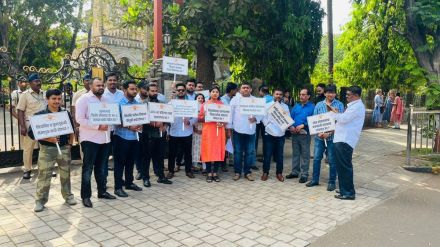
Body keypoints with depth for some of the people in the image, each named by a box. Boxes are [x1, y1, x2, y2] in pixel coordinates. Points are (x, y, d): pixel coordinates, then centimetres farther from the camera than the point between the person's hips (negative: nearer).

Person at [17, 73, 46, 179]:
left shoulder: (44, 94, 9)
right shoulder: (25, 95, -4)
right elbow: (20, 111, -7)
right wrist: (22, 126, -14)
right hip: (30, 125, -4)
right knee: (28, 148, 3)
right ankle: (27, 170, 15)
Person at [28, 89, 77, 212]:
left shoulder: (66, 113, 4)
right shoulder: (40, 115, -5)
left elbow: (71, 129, 16)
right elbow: (31, 133, -9)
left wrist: (70, 141, 2)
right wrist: (48, 139, -20)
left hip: (64, 148, 3)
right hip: (47, 149, -3)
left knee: (65, 174, 13)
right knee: (44, 176, 1)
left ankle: (68, 195, 28)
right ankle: (40, 200, 14)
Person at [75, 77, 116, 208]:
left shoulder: (107, 100, 13)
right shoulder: (84, 99, -6)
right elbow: (80, 119, -15)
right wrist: (98, 126, -21)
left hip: (105, 138, 6)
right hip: (90, 139, -6)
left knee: (101, 167, 15)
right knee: (88, 168, 1)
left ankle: (102, 191, 26)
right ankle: (86, 196, 9)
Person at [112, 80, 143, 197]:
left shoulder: (137, 103, 9)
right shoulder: (119, 103, -9)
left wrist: (140, 125, -7)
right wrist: (129, 127, -21)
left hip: (134, 137, 6)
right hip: (122, 137, -6)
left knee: (131, 161, 16)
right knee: (120, 163, 2)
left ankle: (129, 182, 30)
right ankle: (118, 187, 9)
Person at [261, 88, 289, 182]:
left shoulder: (285, 106, 9)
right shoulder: (267, 105, 4)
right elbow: (264, 117, -1)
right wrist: (268, 125, -16)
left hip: (281, 134, 2)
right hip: (269, 133, -2)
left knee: (280, 155, 8)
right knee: (267, 154, 3)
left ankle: (279, 173, 20)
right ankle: (265, 172, 15)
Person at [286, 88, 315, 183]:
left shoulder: (312, 107, -6)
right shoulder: (296, 106, 12)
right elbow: (290, 118, 11)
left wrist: (303, 125, -19)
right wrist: (291, 126, -7)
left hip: (305, 134, -5)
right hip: (294, 133, 6)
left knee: (305, 155, 1)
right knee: (295, 153, 14)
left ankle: (304, 174, 8)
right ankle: (295, 172, 24)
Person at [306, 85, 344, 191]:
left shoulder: (339, 105, -2)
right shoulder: (319, 105, 7)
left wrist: (329, 133, -17)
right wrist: (319, 132, -10)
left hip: (332, 136, -3)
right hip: (319, 136, 3)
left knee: (332, 160, 5)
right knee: (316, 158, 8)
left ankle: (332, 182, 18)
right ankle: (315, 180, 22)